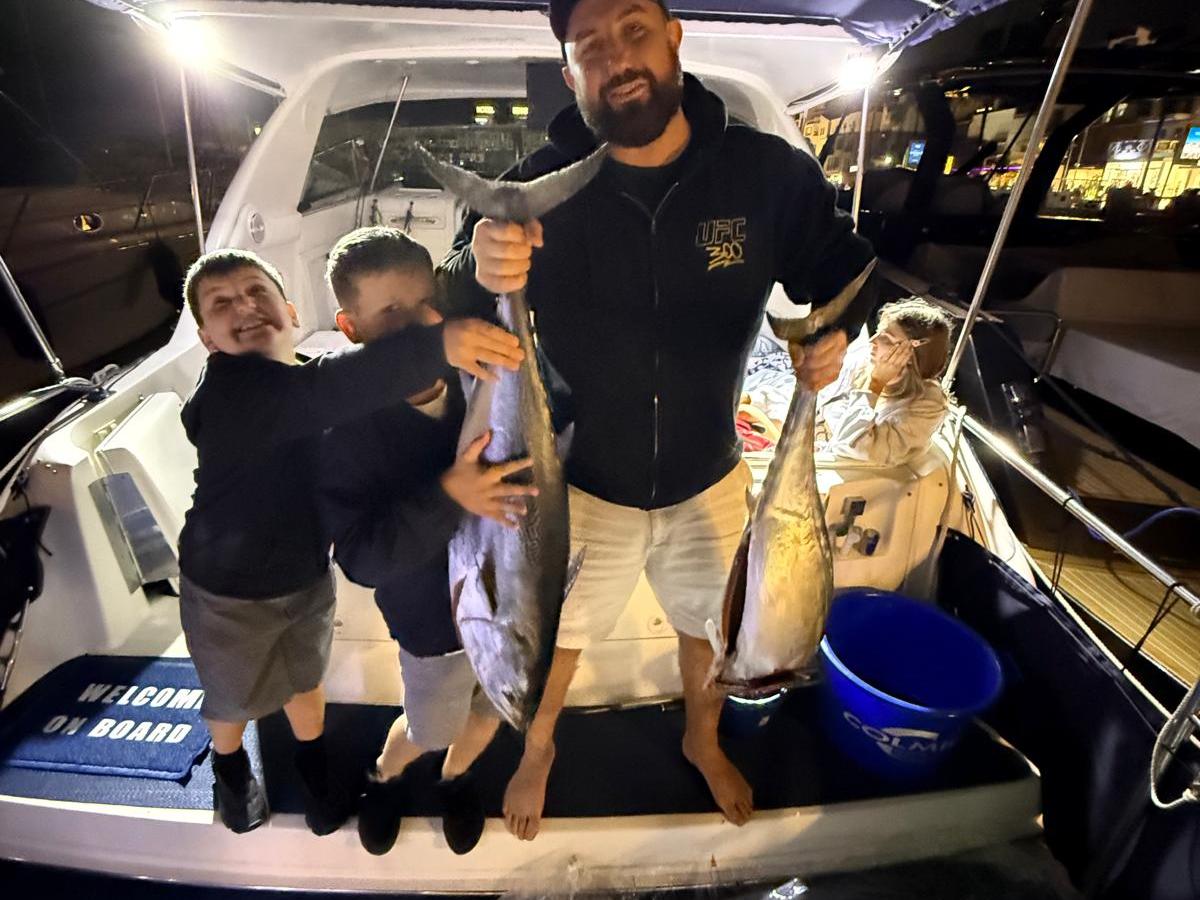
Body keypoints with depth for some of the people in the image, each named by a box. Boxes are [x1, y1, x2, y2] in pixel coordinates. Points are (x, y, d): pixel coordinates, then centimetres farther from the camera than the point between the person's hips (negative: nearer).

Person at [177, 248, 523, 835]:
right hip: (226, 593, -4)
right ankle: (230, 769, 57)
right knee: (233, 698, 23)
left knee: (305, 681, 26)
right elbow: (329, 389, -50)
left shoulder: (308, 385, -10)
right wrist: (436, 345, -63)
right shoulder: (225, 388, -32)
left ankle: (314, 767, 55)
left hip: (308, 577, 4)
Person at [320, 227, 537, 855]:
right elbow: (362, 557, -27)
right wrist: (448, 495, -41)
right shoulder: (344, 431, -23)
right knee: (430, 729, 23)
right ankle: (385, 776, 61)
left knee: (491, 708, 27)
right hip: (434, 616, -2)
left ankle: (455, 778, 62)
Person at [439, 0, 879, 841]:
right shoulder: (541, 187, -19)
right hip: (580, 484, -1)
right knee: (558, 635, 21)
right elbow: (451, 313, -17)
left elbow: (842, 264, -1)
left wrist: (836, 328, -23)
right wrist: (477, 272, -41)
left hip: (707, 480, 2)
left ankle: (703, 739, 61)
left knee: (714, 628, 26)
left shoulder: (768, 170, -15)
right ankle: (539, 749, 56)